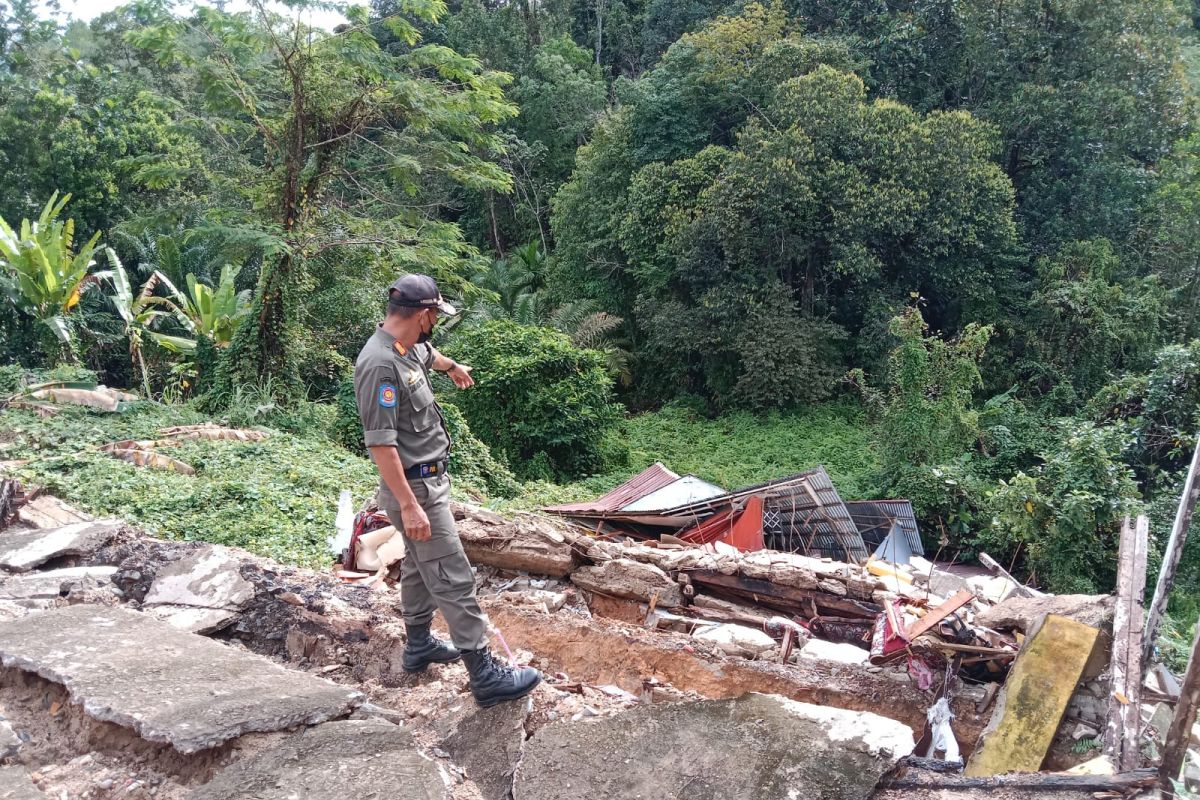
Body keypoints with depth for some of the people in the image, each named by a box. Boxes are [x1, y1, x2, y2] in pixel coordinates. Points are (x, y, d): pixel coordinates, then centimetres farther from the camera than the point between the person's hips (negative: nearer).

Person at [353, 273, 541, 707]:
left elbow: (428, 354, 33)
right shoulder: (380, 364, -26)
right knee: (453, 578, -7)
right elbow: (380, 443, -28)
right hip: (415, 487, -11)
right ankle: (485, 675, -1)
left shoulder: (408, 347, 5)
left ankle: (418, 644, 39)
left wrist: (453, 366, 54)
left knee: (420, 564, 22)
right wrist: (408, 505, -28)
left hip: (429, 479, 11)